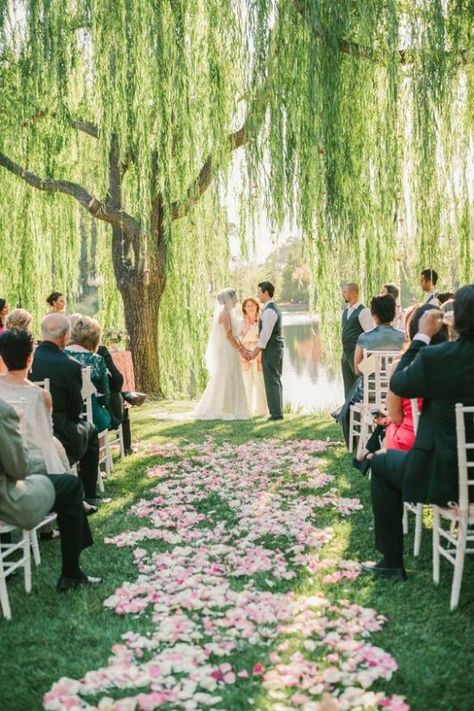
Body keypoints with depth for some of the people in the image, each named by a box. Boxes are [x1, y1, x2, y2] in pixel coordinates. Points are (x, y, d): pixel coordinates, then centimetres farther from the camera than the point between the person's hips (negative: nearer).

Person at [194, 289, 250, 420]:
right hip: (226, 351, -10)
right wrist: (240, 349, -12)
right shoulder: (225, 313, -14)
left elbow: (233, 334, 17)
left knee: (231, 381, 10)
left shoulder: (228, 313, 16)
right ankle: (222, 411, -1)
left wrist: (243, 348, 11)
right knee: (225, 381, -5)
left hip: (229, 352, 10)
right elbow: (228, 335, -19)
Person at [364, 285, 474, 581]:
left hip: (445, 478, -5)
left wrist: (422, 336, 2)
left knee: (383, 463, 24)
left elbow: (398, 384, -3)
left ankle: (392, 563, 27)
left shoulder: (436, 356, -20)